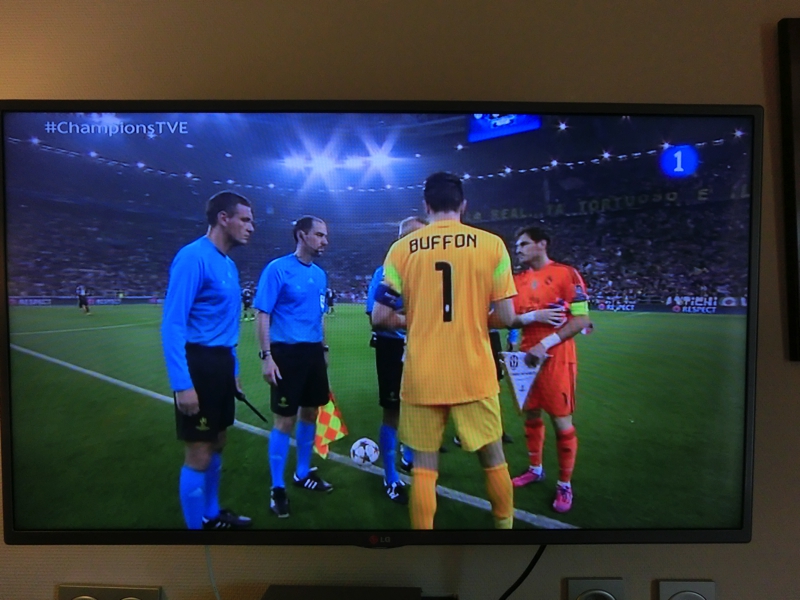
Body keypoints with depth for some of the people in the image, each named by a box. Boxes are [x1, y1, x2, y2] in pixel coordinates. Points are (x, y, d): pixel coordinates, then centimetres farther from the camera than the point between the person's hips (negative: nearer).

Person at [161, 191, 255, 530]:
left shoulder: (228, 265, 12)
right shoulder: (193, 257, -15)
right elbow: (172, 325, -19)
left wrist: (233, 369, 19)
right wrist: (182, 384, -24)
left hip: (221, 363, 9)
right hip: (199, 365, -9)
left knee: (216, 445, 19)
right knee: (198, 456, 1)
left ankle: (212, 516, 36)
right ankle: (197, 525, 18)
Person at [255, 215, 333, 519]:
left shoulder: (320, 274, 10)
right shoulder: (278, 269, -10)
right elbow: (262, 315, -12)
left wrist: (324, 348, 16)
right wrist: (266, 356, -18)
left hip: (314, 352, 7)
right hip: (287, 353, -7)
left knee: (310, 413, 15)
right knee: (285, 420, -1)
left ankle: (303, 473, 33)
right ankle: (277, 487, 14)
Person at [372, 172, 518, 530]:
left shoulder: (401, 249, -1)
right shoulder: (492, 244, -2)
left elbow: (380, 317, -1)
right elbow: (506, 317, -4)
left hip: (421, 378, 0)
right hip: (474, 376, 0)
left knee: (424, 466, 12)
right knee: (493, 459, 19)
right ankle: (505, 524, 35)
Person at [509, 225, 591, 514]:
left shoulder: (566, 274, -8)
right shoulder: (518, 280, 9)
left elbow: (581, 319, -13)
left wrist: (546, 344, -20)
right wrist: (532, 317, -16)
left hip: (556, 358, -5)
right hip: (527, 357, 6)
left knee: (561, 421, 1)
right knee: (531, 415, 15)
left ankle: (564, 485, 15)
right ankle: (535, 469, 33)